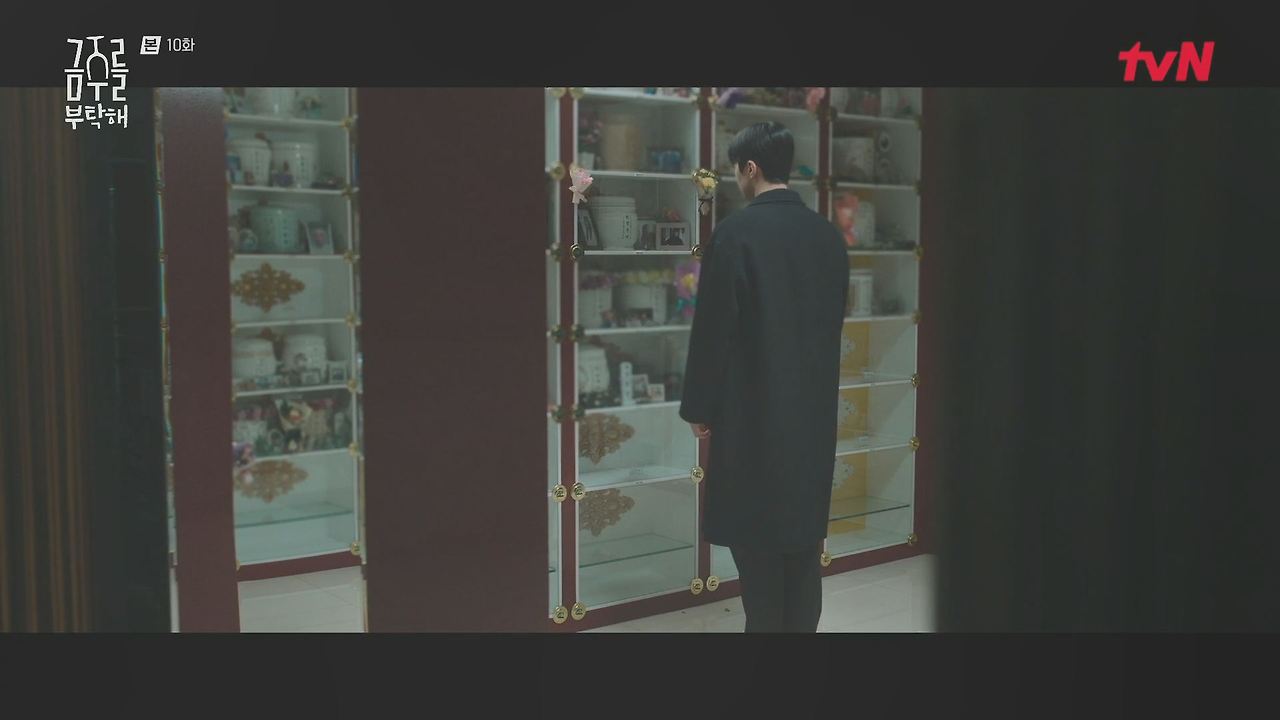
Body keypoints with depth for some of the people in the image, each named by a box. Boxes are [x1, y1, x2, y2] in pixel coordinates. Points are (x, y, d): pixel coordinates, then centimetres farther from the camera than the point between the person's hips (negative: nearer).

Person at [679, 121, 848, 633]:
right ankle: (802, 624, 21)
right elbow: (833, 321, 12)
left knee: (755, 533, 4)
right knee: (804, 527, 13)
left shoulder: (737, 231, -13)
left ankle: (767, 623, 11)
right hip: (815, 405, 6)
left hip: (753, 407, -6)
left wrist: (699, 406, -4)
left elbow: (713, 328, -12)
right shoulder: (828, 234, 6)